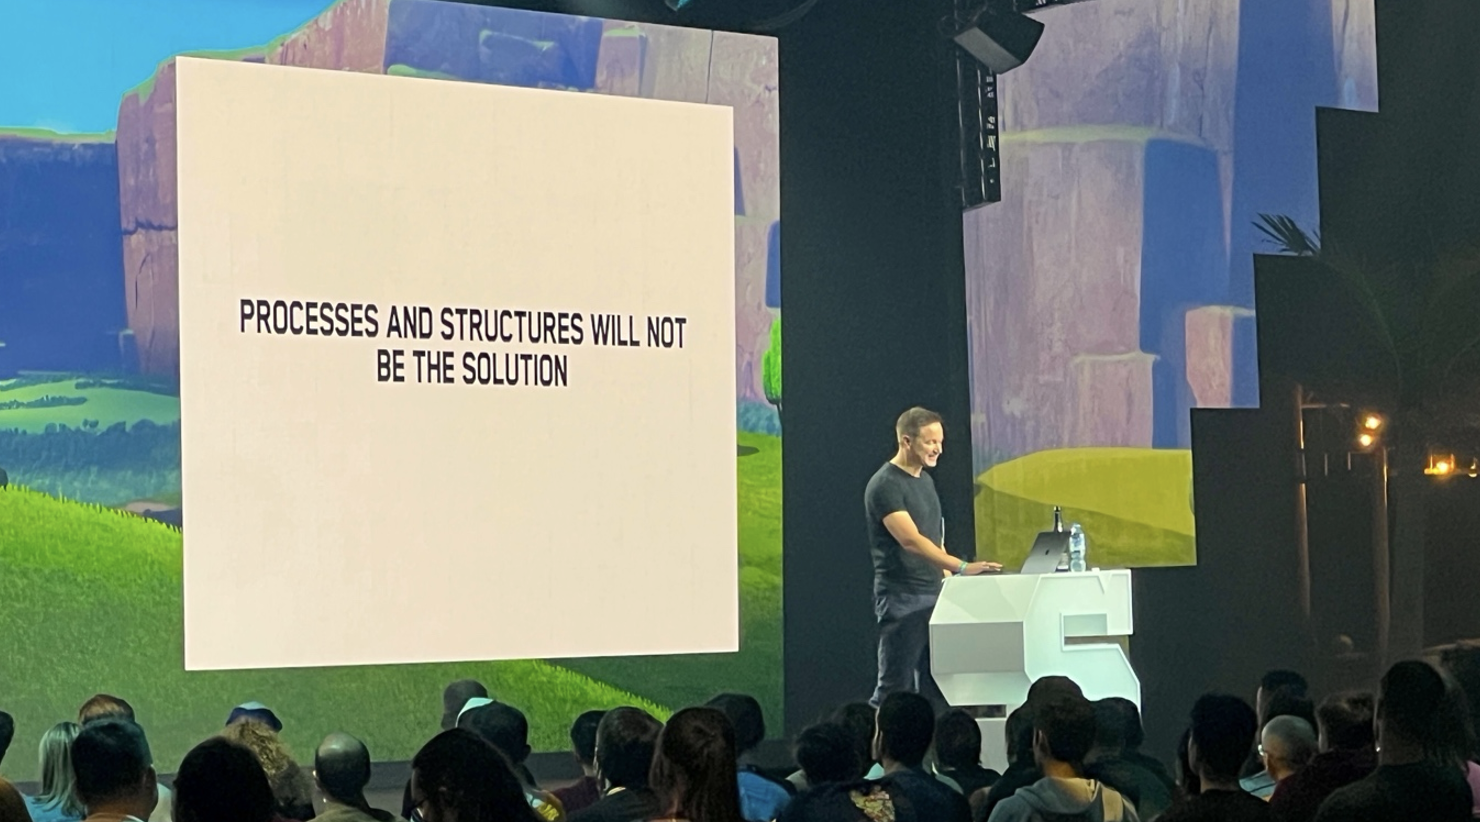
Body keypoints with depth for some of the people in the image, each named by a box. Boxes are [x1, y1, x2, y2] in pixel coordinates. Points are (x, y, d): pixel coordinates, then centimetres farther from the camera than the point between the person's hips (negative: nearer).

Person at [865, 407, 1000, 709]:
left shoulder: (925, 480, 15)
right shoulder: (884, 486, -13)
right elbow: (911, 540, -24)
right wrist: (962, 567, -32)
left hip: (934, 596, 8)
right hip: (902, 601, -8)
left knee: (936, 683, 6)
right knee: (895, 687, -7)